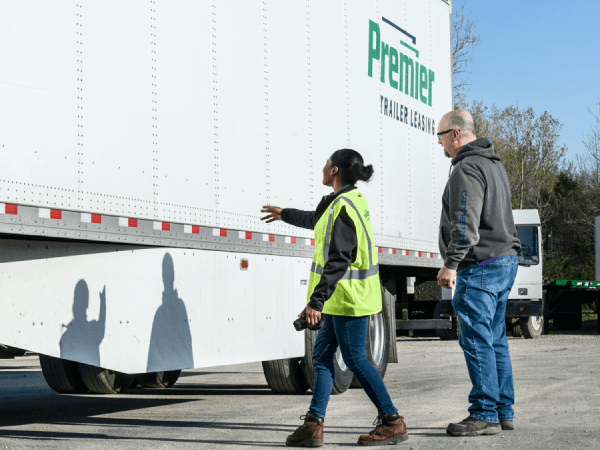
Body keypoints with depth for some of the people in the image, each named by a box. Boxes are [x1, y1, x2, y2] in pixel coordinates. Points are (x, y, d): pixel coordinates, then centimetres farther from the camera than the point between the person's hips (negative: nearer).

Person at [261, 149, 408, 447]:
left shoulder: (343, 207, -19)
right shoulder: (352, 199, 12)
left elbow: (338, 261, -24)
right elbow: (319, 221, 34)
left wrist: (316, 302, -25)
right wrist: (284, 214, 50)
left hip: (349, 296, -10)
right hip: (344, 296, 10)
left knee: (355, 359, -3)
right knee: (322, 354, 10)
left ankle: (392, 421, 6)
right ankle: (314, 424, 12)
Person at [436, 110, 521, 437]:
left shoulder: (467, 169, -14)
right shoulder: (494, 164, 20)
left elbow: (465, 223, -22)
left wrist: (451, 264, -20)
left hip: (480, 266, -10)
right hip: (505, 260, 10)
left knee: (476, 340, -7)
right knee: (495, 339, 14)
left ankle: (485, 415, -5)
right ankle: (503, 411, 18)